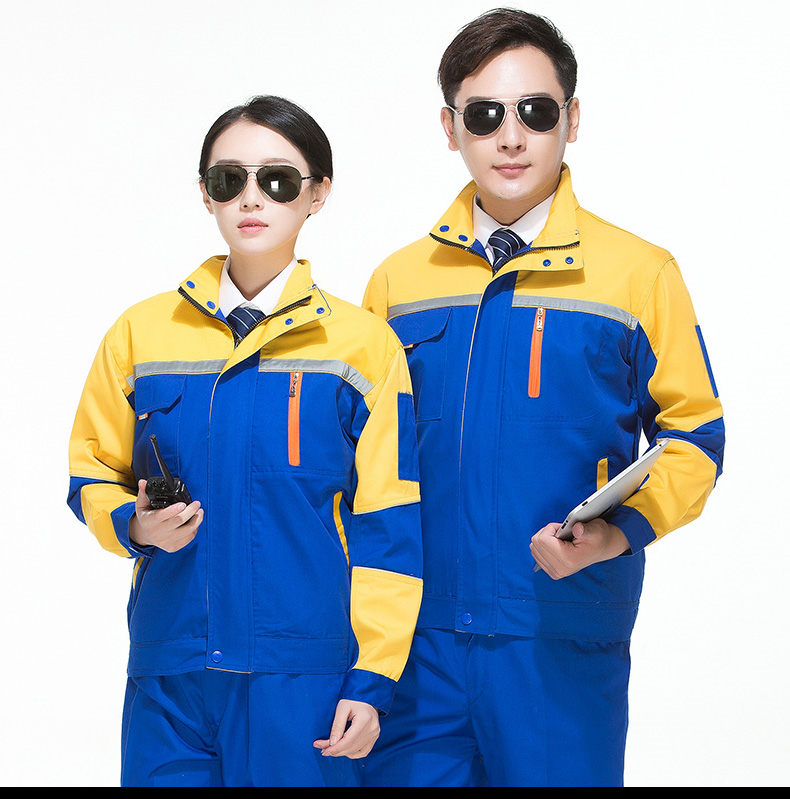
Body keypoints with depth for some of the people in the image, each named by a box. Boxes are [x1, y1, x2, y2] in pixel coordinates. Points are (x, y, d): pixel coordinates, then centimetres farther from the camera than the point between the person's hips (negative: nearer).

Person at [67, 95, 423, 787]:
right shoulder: (142, 332, 7)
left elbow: (387, 529, -1)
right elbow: (94, 476, 16)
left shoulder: (364, 344, 0)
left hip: (305, 678, -2)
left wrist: (372, 680, -6)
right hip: (169, 675, 2)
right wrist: (134, 525, -6)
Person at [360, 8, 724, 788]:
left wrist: (619, 531, -16)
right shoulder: (396, 280, 9)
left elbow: (692, 436, 2)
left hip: (563, 643, -3)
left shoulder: (640, 273, 0)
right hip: (416, 639, 3)